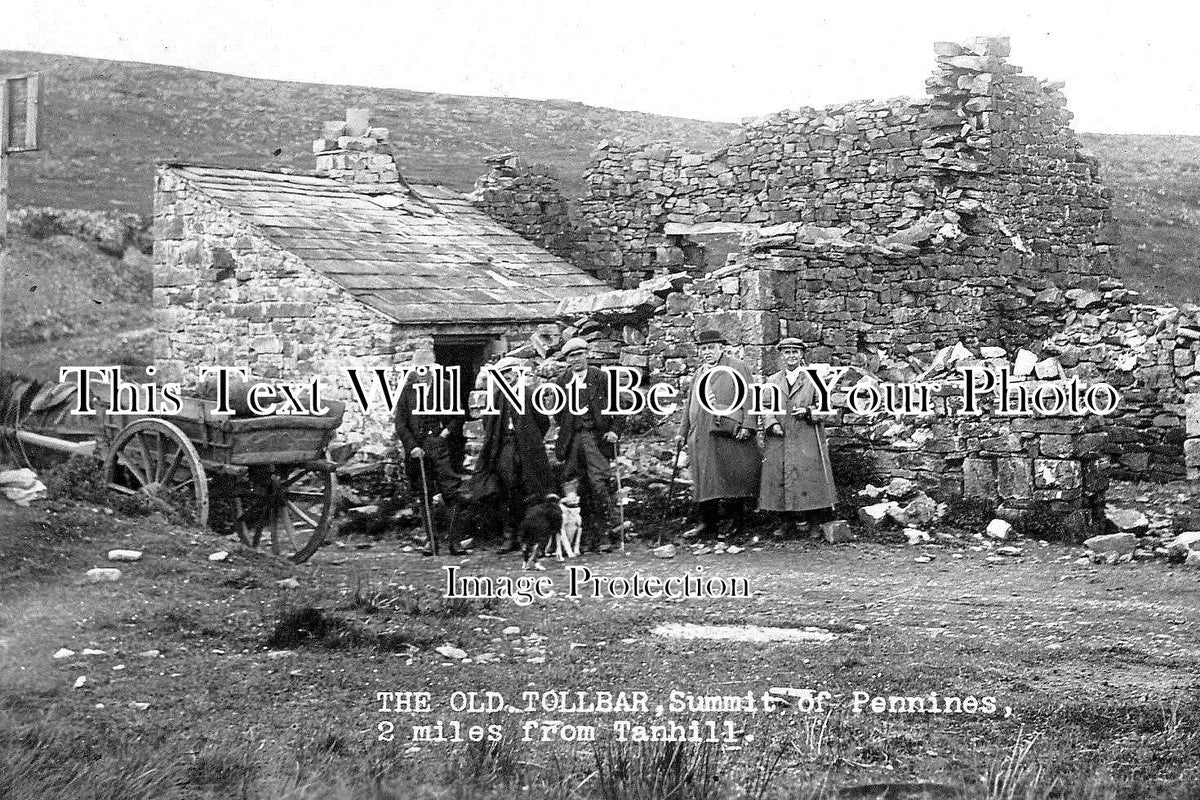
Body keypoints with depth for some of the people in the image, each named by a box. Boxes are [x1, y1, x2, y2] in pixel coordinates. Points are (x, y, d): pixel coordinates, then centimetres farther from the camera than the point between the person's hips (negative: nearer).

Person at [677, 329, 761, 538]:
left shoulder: (737, 367, 2)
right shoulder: (699, 374, 21)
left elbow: (748, 397, -6)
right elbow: (690, 404, 27)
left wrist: (746, 425, -16)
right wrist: (683, 432, 23)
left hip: (728, 435, -6)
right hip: (701, 438, 6)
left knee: (732, 480, -4)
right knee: (704, 482, 2)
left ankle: (738, 519, 6)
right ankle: (708, 524, 5)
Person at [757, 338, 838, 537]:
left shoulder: (812, 379, 8)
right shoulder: (772, 381, 13)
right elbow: (766, 408, 10)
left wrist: (808, 412, -11)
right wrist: (772, 424, -8)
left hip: (807, 443, -2)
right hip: (778, 441, 2)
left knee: (809, 482, -5)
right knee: (779, 482, -1)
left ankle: (813, 524, 4)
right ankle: (786, 524, 8)